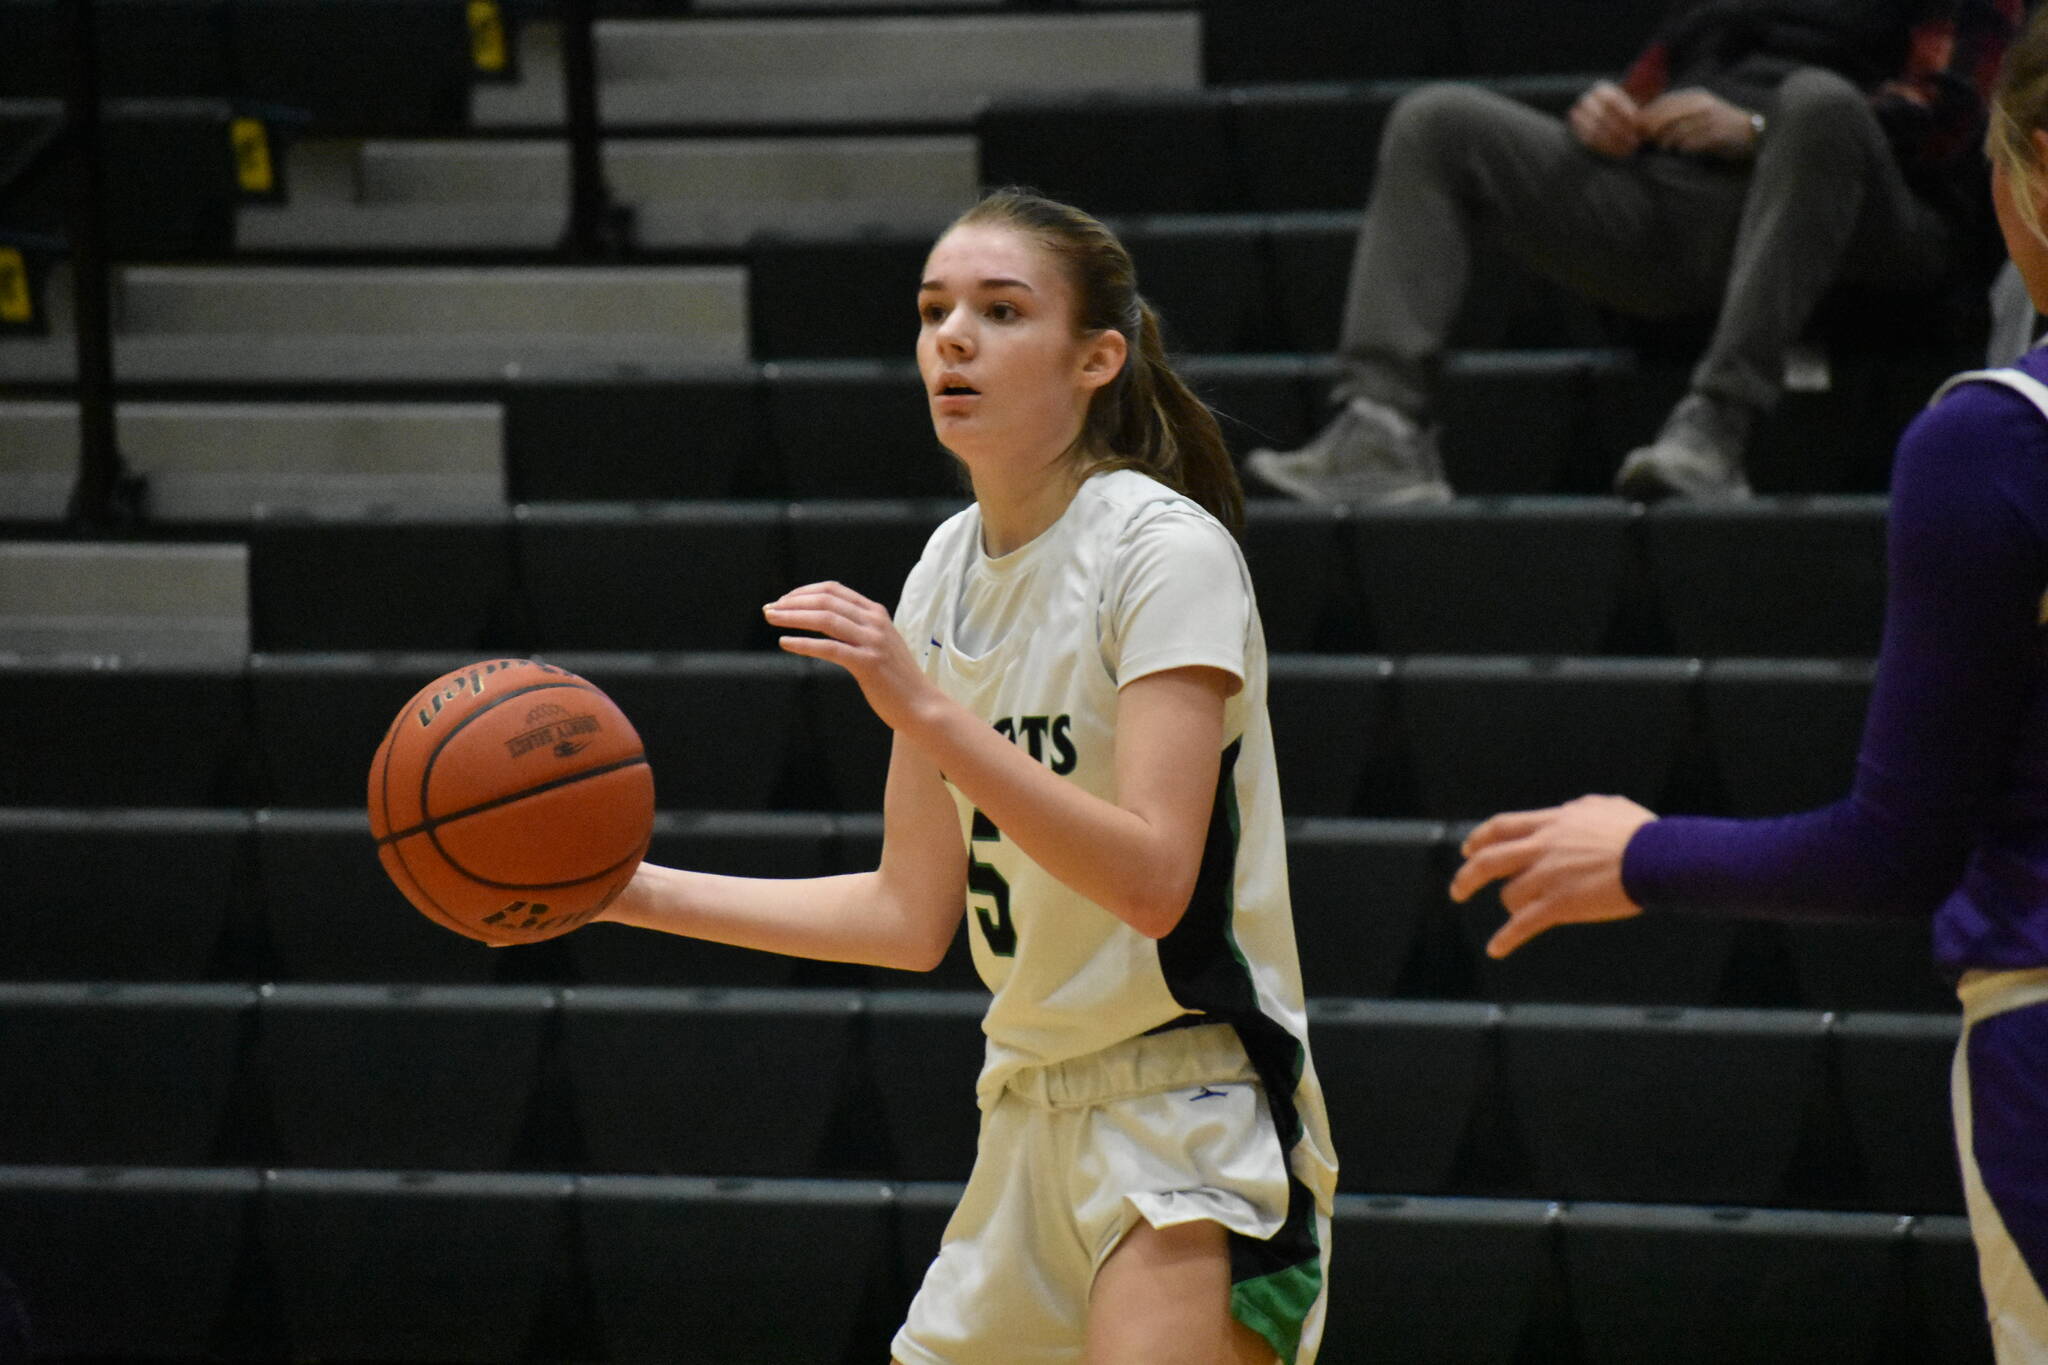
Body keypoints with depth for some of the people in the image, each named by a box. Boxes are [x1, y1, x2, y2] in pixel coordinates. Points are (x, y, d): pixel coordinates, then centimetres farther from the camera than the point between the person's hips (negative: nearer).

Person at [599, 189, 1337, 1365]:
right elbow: (912, 915, 12)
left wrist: (927, 711, -30)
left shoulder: (1166, 548, -13)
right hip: (1033, 1120, 8)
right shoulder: (950, 571, 9)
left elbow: (1152, 882, -24)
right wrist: (627, 890, 7)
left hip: (1191, 1124, -8)